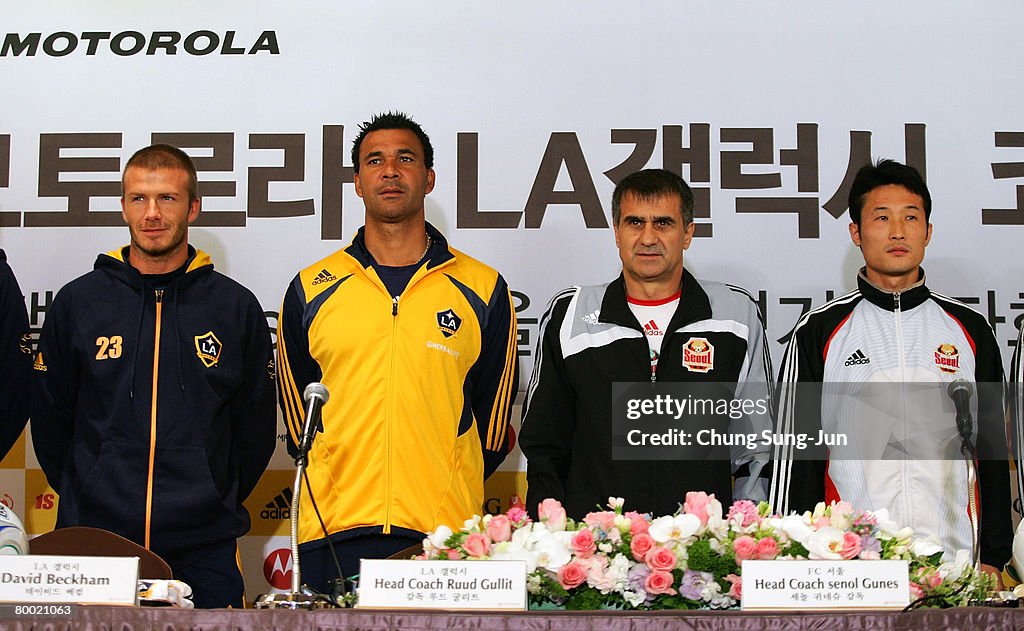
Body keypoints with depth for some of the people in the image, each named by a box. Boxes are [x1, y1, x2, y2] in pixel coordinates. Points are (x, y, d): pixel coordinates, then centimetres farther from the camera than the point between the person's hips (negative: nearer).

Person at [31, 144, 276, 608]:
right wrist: (88, 499, 6)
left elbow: (256, 429, 8)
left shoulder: (237, 307, 4)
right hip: (93, 539, 1)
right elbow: (50, 422, 9)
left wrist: (215, 505, 5)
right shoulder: (77, 302, 5)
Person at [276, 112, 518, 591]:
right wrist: (345, 490, 9)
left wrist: (449, 492, 8)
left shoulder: (483, 290, 6)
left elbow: (493, 424, 11)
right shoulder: (310, 291, 8)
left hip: (446, 533, 0)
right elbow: (298, 415, 14)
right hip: (332, 532, 1)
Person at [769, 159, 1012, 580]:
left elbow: (992, 450, 12)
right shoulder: (818, 331, 4)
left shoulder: (969, 330, 10)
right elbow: (794, 452, 4)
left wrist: (994, 555, 5)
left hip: (954, 556, 2)